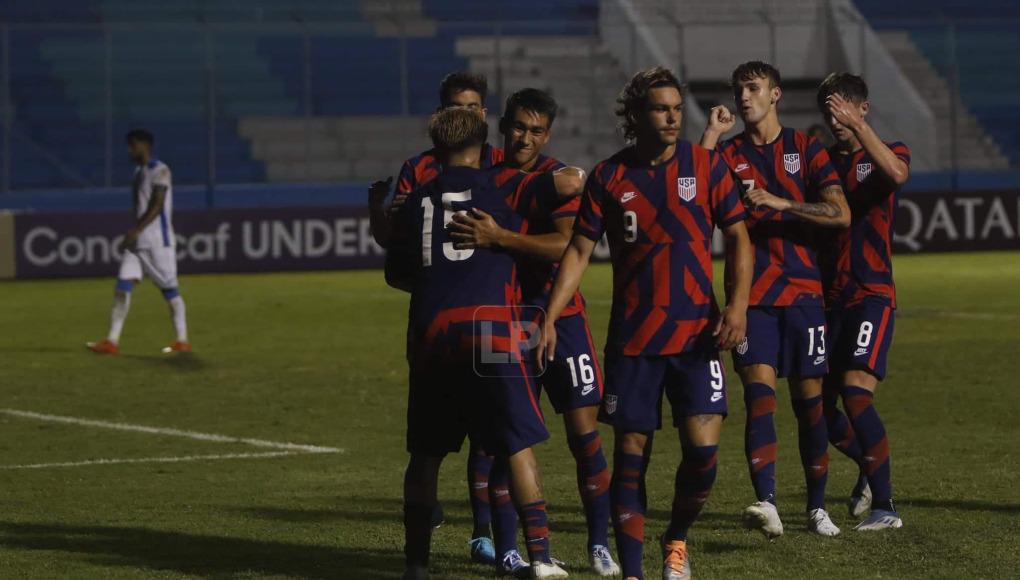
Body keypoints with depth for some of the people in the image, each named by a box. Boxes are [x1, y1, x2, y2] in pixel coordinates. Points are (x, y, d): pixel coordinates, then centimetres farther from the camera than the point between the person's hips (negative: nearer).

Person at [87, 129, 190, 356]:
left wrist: (136, 230, -26)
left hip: (158, 240, -8)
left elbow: (157, 206, -19)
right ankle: (112, 341, -6)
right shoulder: (138, 172, 16)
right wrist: (133, 234, 19)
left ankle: (182, 341, 8)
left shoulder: (160, 171, -10)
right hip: (137, 242, 8)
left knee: (169, 289, -1)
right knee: (122, 286, -2)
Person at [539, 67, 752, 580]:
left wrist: (737, 303, -9)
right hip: (633, 338, 0)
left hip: (696, 332, 0)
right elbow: (579, 251, 5)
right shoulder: (609, 177, 2)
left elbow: (738, 237, 5)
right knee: (631, 451, 0)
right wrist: (550, 319, -5)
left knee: (703, 446, -11)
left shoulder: (705, 165, 2)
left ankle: (677, 538, 16)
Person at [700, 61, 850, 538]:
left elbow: (841, 214, -6)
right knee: (759, 392, -14)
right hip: (752, 296, 0)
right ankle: (766, 504, -23)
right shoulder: (728, 154, 8)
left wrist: (781, 203, -16)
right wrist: (710, 135, -10)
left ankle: (817, 507, 14)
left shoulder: (806, 150, 5)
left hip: (803, 292, 0)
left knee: (809, 400, 3)